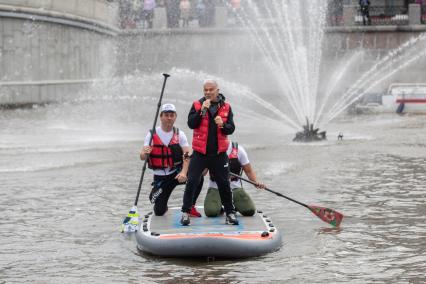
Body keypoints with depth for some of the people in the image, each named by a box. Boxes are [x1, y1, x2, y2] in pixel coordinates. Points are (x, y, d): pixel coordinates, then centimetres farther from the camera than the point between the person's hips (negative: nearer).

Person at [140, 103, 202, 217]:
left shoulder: (179, 134, -2)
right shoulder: (152, 134, -6)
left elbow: (187, 155, -12)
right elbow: (142, 156, -14)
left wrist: (183, 172, -30)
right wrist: (145, 153, -39)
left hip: (177, 172, 1)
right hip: (160, 177, -1)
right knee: (159, 212, -3)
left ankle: (190, 207, -4)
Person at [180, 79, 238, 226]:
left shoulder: (226, 107, 3)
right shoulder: (197, 105, 0)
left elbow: (231, 129, 0)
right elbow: (191, 124, -12)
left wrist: (222, 125, -21)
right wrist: (202, 111, -22)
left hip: (219, 153, 1)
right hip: (200, 153, -1)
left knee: (224, 183, 6)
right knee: (192, 182, -5)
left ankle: (230, 212, 19)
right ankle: (185, 212, 5)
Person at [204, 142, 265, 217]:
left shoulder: (238, 149, 1)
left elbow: (249, 171, 5)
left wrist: (256, 182, -13)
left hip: (235, 188, 1)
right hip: (216, 188, -1)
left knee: (250, 210, -19)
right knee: (211, 212, -29)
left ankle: (234, 206, 16)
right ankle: (219, 208, 10)